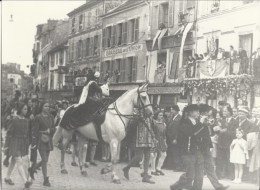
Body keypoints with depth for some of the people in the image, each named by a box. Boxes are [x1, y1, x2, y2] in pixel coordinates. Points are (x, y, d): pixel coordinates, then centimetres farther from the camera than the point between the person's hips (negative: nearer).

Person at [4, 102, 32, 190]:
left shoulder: (26, 120, 7)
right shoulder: (14, 120, -12)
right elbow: (9, 133, -10)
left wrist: (28, 145, 12)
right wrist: (6, 145, -9)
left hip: (23, 144, 7)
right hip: (14, 143, -7)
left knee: (13, 161, 16)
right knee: (19, 162, -12)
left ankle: (7, 178, 31)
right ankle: (25, 182, -21)